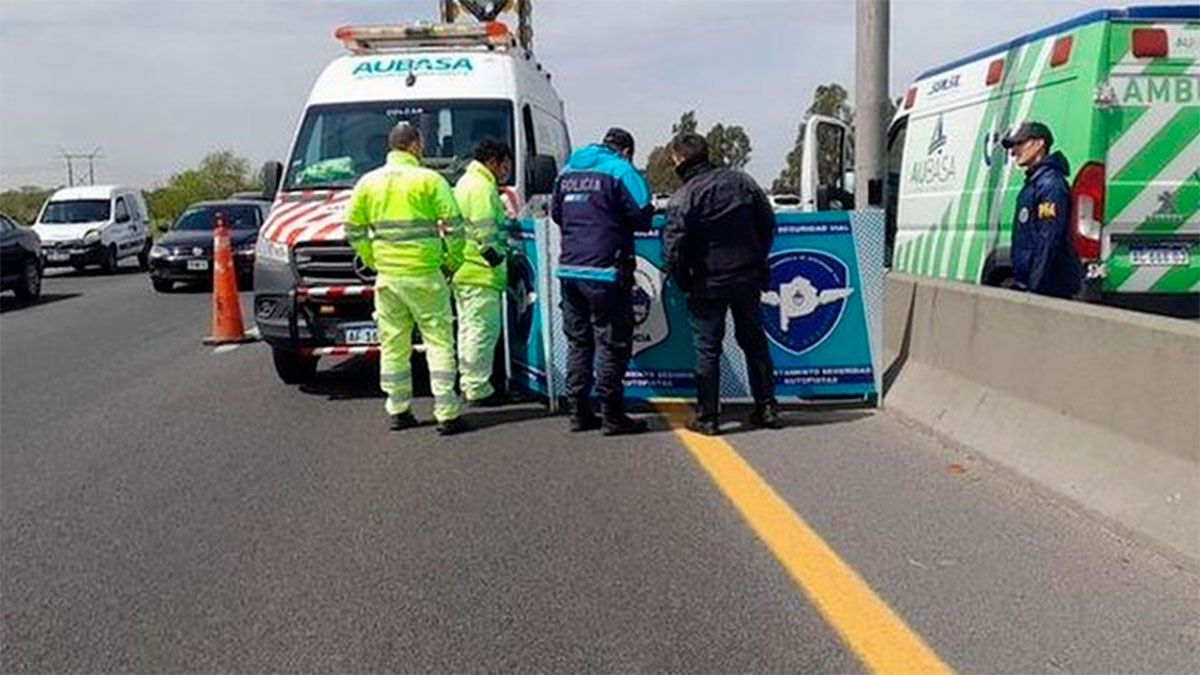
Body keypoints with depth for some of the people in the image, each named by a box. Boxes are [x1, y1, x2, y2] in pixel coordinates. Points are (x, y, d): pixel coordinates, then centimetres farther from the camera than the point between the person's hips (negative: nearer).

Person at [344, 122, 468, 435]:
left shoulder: (368, 182, 9)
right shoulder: (429, 179, -5)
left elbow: (353, 228, 12)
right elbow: (453, 224, -9)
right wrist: (454, 260, 4)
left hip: (387, 276, 5)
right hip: (424, 273, -4)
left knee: (393, 345, 13)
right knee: (439, 342, 0)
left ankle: (399, 411, 19)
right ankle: (447, 414, -3)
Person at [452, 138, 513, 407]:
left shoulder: (466, 182, 21)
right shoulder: (483, 187, -13)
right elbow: (485, 233, -20)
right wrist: (499, 260, -16)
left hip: (462, 272, 11)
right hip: (480, 274, -11)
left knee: (469, 329, 16)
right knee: (483, 331, -7)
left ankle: (469, 384, 25)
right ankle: (478, 389, -4)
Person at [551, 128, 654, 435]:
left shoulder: (568, 171, 14)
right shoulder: (621, 171, -6)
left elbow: (556, 213, 23)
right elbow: (641, 216, -10)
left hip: (569, 269, 6)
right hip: (605, 271, -6)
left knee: (578, 341, 14)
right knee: (611, 343, 1)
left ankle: (579, 412, 18)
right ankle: (612, 415, 4)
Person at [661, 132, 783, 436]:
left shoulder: (682, 199, -13)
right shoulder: (741, 182, 3)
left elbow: (673, 250, -15)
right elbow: (768, 223, 10)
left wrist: (684, 284, 0)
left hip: (708, 284, -5)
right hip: (748, 278, 5)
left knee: (707, 348, 5)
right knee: (754, 341, 17)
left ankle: (707, 416, 9)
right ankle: (767, 408, 21)